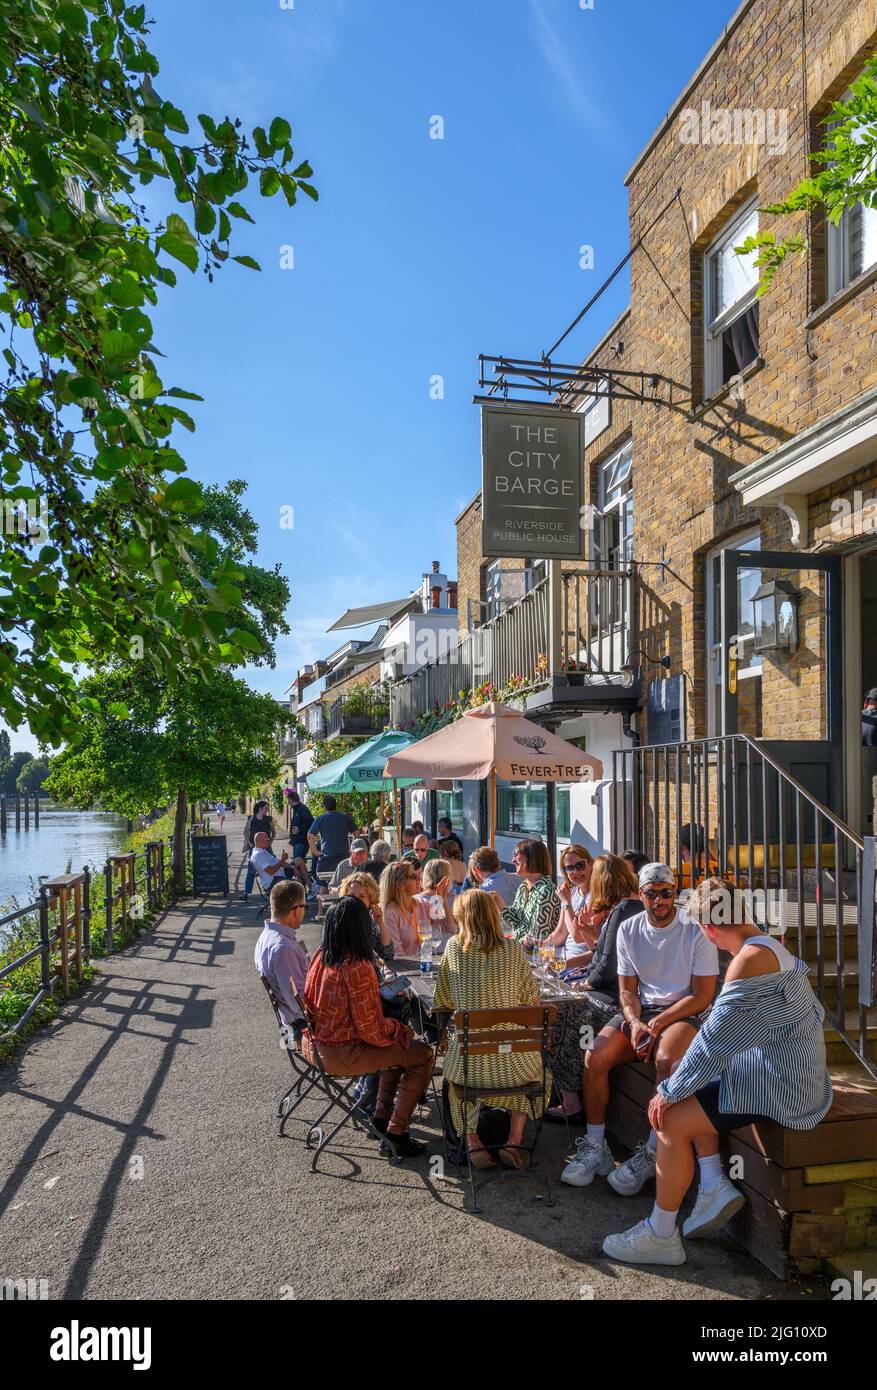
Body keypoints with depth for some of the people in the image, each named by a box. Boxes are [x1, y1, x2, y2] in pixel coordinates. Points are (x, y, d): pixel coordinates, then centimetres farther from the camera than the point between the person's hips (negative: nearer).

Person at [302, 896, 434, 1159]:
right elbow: (372, 1031, -22)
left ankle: (382, 1115, 30)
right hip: (340, 1054, -8)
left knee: (399, 1040, 24)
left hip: (313, 1045, 8)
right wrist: (399, 1028, 0)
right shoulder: (357, 968, -25)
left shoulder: (321, 955, -1)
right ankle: (395, 1132, 10)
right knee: (423, 1054, 4)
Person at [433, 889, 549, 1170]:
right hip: (511, 1062, 0)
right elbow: (532, 1000, 4)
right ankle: (514, 1141, 22)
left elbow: (443, 1002, 5)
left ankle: (471, 1140, 20)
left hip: (468, 1062, 0)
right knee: (535, 1064, 34)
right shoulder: (513, 949, -6)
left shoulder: (453, 947, -5)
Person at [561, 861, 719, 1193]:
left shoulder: (696, 930, -8)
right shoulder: (628, 930, 4)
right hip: (639, 1011, 4)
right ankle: (595, 1147, -6)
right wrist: (635, 1023, -14)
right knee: (594, 1057, -19)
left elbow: (702, 997, -10)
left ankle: (650, 1155, -23)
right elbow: (627, 990, 7)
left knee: (666, 1060, -36)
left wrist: (658, 1023, -18)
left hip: (683, 1013, -4)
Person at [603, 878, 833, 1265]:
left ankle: (660, 1235, 2)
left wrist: (669, 1091, -12)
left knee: (671, 1119, -12)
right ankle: (715, 1186, 12)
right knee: (687, 1084, 18)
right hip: (780, 1068, 11)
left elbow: (716, 1040, -23)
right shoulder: (767, 945, 7)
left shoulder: (750, 959, -24)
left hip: (780, 1084, -11)